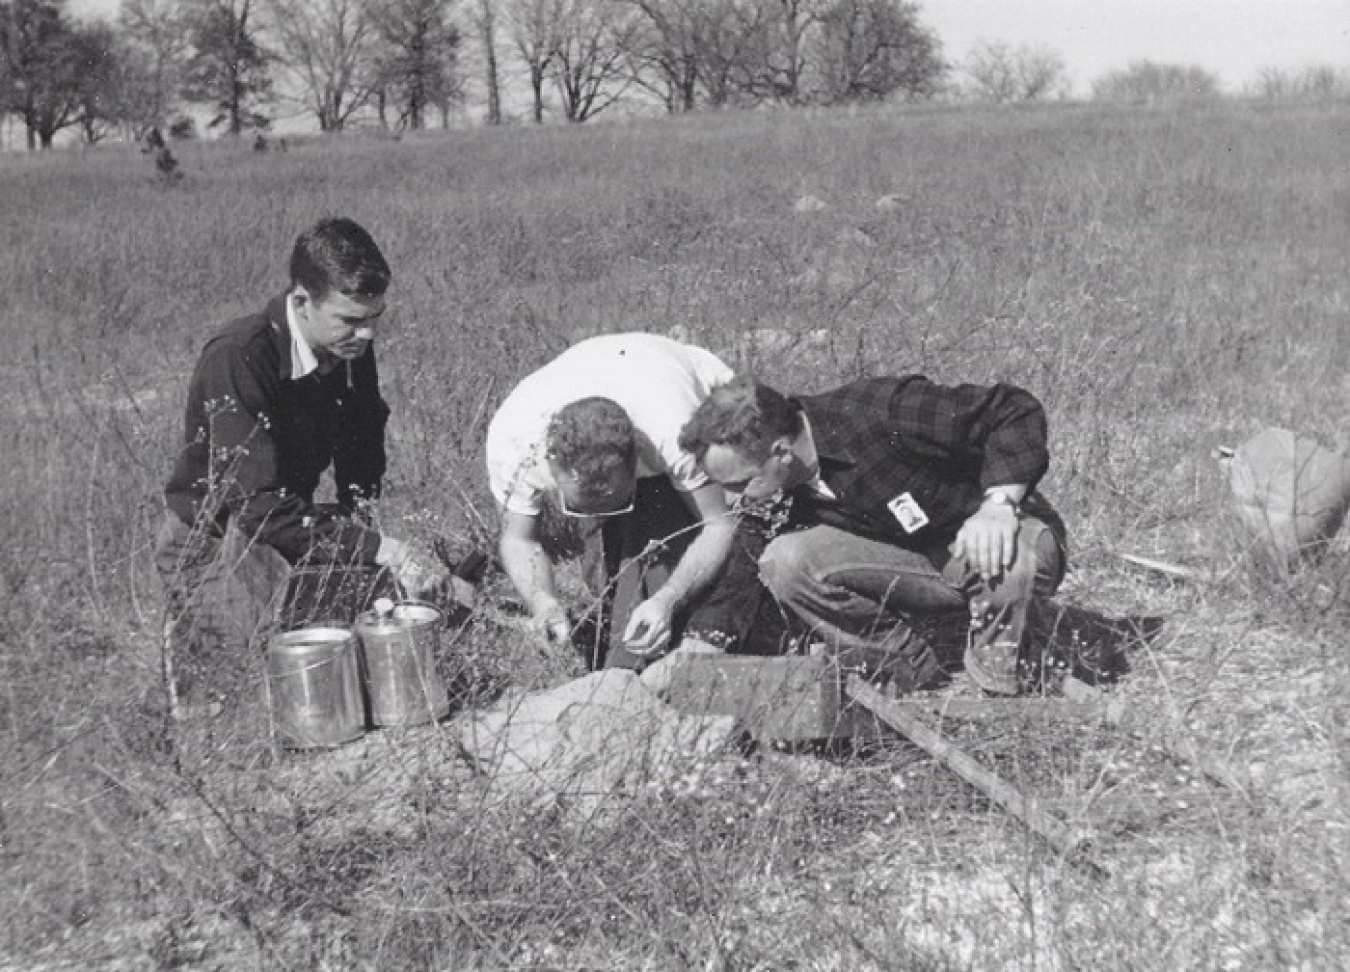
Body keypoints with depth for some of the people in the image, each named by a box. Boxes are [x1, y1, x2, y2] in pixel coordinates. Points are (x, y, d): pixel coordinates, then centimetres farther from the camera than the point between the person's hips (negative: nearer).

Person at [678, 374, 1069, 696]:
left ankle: (998, 693, -13)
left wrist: (998, 504, -35)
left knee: (1008, 558, -43)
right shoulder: (780, 495, -9)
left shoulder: (880, 415, -29)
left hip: (992, 538, -5)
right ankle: (916, 676, -7)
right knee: (784, 561, -20)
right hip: (909, 563, 5)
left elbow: (1016, 411, -24)